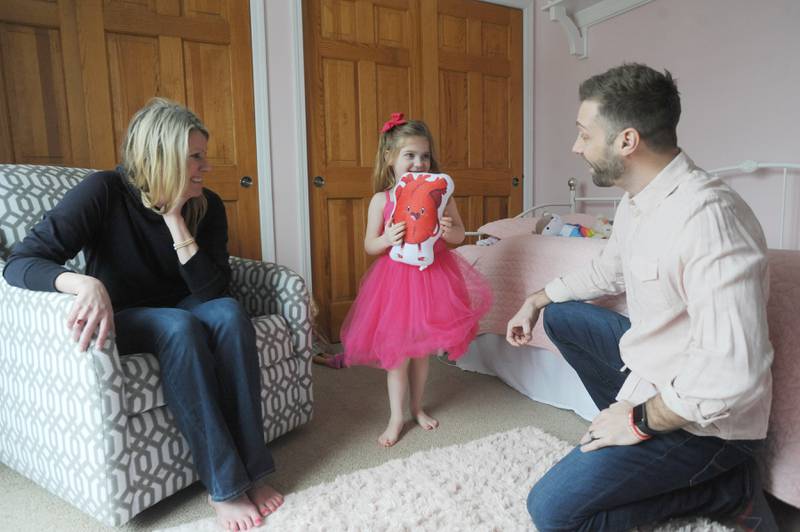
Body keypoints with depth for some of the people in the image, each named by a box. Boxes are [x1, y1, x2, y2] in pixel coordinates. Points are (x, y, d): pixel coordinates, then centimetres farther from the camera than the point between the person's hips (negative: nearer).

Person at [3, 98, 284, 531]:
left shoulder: (206, 207, -9)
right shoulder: (105, 192, -18)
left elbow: (211, 290, -16)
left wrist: (176, 220, -25)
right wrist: (85, 283, -45)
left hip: (177, 314, 3)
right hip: (121, 320, -3)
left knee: (228, 312, -29)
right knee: (179, 326, -35)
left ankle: (250, 469, -25)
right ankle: (223, 487, -28)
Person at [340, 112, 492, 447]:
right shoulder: (381, 200, -5)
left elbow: (460, 234, 2)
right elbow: (369, 245, 0)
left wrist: (448, 231, -21)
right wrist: (386, 239, -22)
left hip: (432, 275, 1)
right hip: (396, 277, -1)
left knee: (421, 348, 15)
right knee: (396, 349, 4)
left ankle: (417, 407, 34)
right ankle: (396, 417, 19)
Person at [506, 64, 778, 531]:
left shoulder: (707, 216, -31)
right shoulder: (637, 200, 0)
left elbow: (732, 373, -35)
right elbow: (608, 272, 20)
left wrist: (639, 422, -21)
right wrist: (536, 300, 21)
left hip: (702, 417, -9)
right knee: (560, 315, 19)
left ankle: (730, 487, -1)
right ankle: (624, 419, 16)